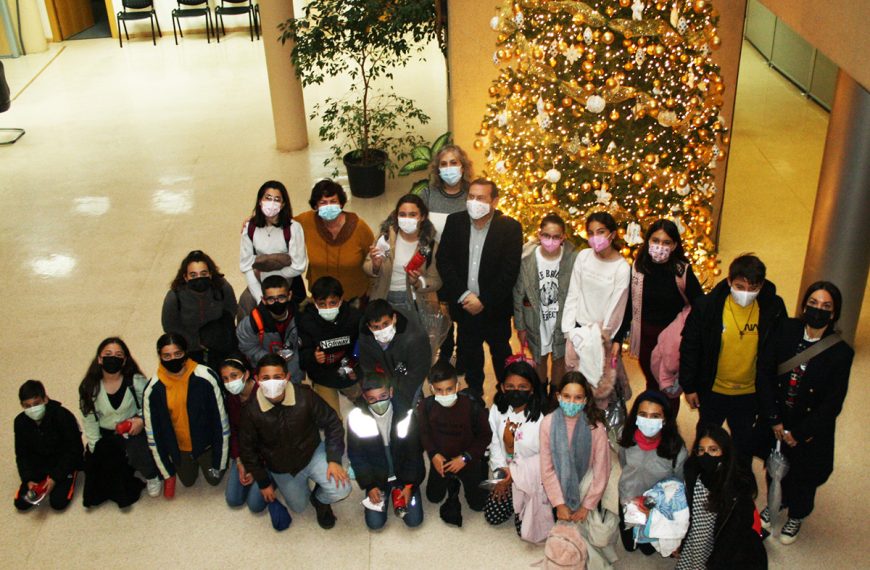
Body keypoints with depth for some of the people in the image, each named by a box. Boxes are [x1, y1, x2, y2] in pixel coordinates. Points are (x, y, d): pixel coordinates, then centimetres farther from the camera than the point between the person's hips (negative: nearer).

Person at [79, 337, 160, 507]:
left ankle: (152, 476, 8)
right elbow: (89, 419, 0)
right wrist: (95, 448, -1)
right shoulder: (89, 387, -8)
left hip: (133, 431, -2)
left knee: (140, 456, -28)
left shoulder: (136, 382, -14)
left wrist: (141, 420, -21)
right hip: (106, 436, 3)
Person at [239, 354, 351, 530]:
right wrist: (263, 483, -2)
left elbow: (332, 423, -12)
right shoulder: (251, 411, -25)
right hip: (281, 468, 1)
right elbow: (247, 449, -8)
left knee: (341, 489, -20)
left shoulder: (305, 396, -27)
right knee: (298, 508, 15)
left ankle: (320, 499, 17)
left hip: (312, 454, -1)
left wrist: (334, 459, -18)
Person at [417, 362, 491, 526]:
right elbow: (424, 432, -3)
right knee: (434, 497, 17)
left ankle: (482, 468, 32)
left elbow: (485, 436, -15)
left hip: (468, 460, -2)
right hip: (441, 459, 3)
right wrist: (433, 454, -14)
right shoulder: (425, 406, -23)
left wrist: (465, 458, -18)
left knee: (478, 504, 7)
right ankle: (452, 483, 45)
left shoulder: (473, 406, -31)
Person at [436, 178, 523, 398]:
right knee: (469, 355, 14)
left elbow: (510, 271, -14)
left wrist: (484, 301, -17)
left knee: (501, 355, 14)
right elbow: (443, 260, -4)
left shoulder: (510, 227, -11)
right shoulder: (454, 222, -2)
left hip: (495, 308, -2)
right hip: (464, 305, 2)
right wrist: (464, 295, -13)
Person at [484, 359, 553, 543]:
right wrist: (501, 469, -12)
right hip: (507, 473, 5)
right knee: (492, 516, 9)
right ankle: (515, 498, 33)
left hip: (533, 477, -5)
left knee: (527, 529, -6)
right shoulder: (497, 409, -10)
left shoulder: (542, 418, -26)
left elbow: (545, 456, -19)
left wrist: (514, 474, -16)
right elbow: (495, 442, 1)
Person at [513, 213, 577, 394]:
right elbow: (518, 295, -8)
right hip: (536, 321, 1)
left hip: (562, 321, 0)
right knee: (539, 359, 22)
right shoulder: (526, 259, -20)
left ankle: (555, 394, 45)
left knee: (559, 359, 20)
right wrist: (520, 326, -2)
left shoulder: (572, 259, -21)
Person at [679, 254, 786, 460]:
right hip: (712, 391, 0)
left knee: (744, 443, 20)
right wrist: (689, 386, -5)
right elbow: (689, 348, -9)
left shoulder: (773, 308, -17)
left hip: (750, 394, 0)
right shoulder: (706, 306, -19)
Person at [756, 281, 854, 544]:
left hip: (811, 430, -2)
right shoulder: (785, 330, -12)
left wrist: (800, 433, -13)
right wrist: (774, 420, -14)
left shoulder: (841, 352, -17)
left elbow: (833, 402, -14)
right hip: (777, 423, 2)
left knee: (802, 475, 17)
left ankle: (796, 516, 47)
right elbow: (764, 372, -11)